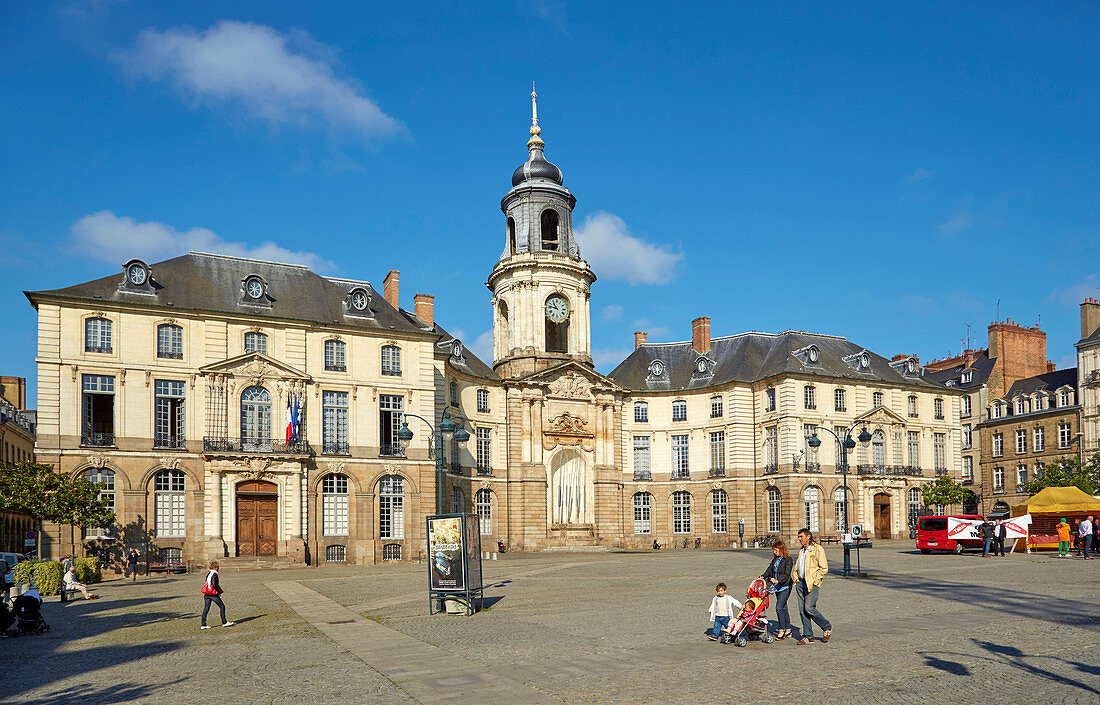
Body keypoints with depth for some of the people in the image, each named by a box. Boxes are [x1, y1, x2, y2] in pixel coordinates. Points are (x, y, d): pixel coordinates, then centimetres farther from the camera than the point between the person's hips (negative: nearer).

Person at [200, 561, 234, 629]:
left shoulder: (208, 574, 13)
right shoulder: (214, 574, -13)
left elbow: (206, 584, 16)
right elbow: (214, 584, -22)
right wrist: (219, 591, -9)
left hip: (206, 594, 8)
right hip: (213, 594, -8)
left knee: (206, 609, 7)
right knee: (222, 606, 2)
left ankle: (203, 625, 5)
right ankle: (224, 622, 5)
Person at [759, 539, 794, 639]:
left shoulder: (788, 560, -10)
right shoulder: (775, 559, 14)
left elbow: (786, 574, -18)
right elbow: (770, 570, 11)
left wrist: (778, 580, -32)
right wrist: (763, 577, -6)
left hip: (785, 587, -7)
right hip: (777, 586, 7)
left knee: (779, 607, -13)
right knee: (783, 608, 11)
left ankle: (782, 629, -6)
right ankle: (788, 629, 19)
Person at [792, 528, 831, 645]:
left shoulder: (817, 549, -6)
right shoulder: (801, 551, 19)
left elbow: (824, 568, -10)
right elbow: (796, 567, 29)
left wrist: (813, 580, -14)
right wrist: (796, 578, 13)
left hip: (812, 583, -8)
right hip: (800, 583, 8)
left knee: (809, 608, -15)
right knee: (802, 610, 4)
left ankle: (827, 627, 8)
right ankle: (808, 636, 10)